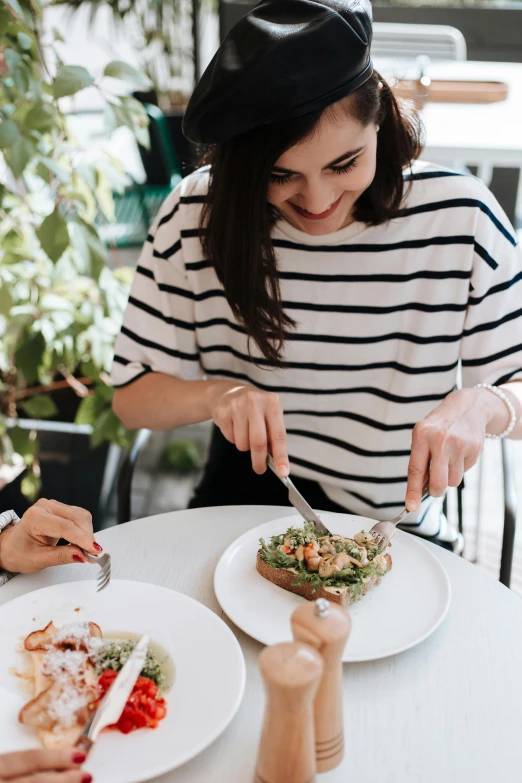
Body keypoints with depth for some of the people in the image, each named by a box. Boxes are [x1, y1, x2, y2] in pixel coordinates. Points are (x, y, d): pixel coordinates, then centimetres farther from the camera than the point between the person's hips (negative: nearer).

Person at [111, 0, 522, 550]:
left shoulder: (460, 218, -13)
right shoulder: (196, 216, -11)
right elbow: (130, 396, -4)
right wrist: (215, 394, -24)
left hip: (396, 526, 2)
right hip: (246, 492, -1)